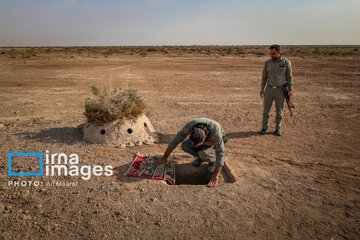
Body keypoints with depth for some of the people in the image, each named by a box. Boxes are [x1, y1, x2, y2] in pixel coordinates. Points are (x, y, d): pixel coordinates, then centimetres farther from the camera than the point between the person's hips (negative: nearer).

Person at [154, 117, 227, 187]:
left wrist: (215, 177, -51)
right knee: (185, 146, -21)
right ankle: (202, 156, 6)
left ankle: (212, 160, 0)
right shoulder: (190, 125, -37)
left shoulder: (215, 132, -46)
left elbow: (220, 154, -45)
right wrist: (164, 157, -21)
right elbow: (176, 140, -26)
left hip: (217, 141, -4)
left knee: (202, 154, -34)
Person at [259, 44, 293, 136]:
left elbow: (289, 77, 0)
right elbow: (264, 76, 8)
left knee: (279, 111, 5)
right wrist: (262, 89, 1)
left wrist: (290, 89, -5)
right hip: (269, 89, 2)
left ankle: (278, 129, 17)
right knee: (266, 110, 4)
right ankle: (264, 128, 15)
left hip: (280, 90, -2)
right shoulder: (268, 63, 3)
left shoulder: (286, 62, -3)